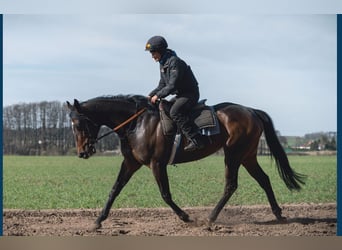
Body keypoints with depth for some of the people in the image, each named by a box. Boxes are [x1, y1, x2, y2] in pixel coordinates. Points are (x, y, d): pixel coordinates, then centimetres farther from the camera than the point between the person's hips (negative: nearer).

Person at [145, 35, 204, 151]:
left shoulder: (174, 62, -21)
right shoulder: (162, 63, 10)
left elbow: (173, 85, -26)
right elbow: (162, 84, 17)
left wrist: (158, 95, -21)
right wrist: (151, 95, 3)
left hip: (190, 94, -11)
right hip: (180, 95, 11)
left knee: (175, 112, -30)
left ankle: (196, 140, -33)